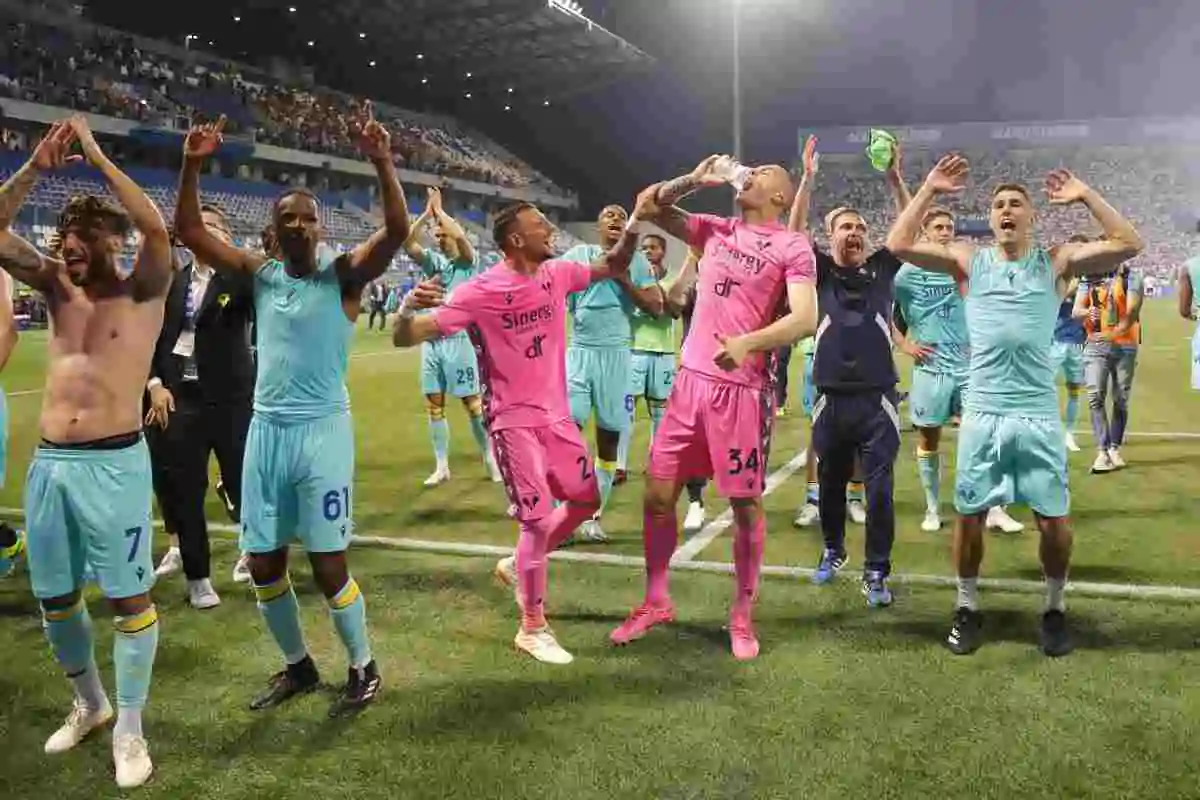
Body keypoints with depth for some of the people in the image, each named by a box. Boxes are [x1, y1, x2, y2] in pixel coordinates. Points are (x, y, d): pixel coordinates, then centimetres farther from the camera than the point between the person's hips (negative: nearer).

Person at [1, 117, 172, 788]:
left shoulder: (144, 292, -2)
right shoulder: (58, 287, 12)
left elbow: (159, 231, -20)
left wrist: (98, 159, -16)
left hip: (114, 462, -6)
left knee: (130, 597, 0)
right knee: (55, 597, 15)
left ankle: (130, 728, 14)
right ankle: (90, 702, 36)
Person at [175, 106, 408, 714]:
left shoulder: (343, 274, -5)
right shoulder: (260, 274, 7)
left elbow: (396, 232, -21)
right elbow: (189, 232, 3)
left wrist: (381, 164, -31)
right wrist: (192, 165, -9)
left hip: (321, 431, -5)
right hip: (266, 430, 5)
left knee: (327, 563, -2)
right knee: (263, 563, 11)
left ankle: (362, 668, 19)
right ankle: (298, 666, 31)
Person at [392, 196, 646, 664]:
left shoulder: (557, 274, -1)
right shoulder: (480, 292, -19)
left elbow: (612, 267, 17)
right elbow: (405, 338, -21)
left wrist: (633, 225, -2)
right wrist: (408, 306, -45)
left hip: (556, 414, 7)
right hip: (514, 421, -7)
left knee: (586, 500, 16)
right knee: (539, 520, -7)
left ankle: (518, 566, 35)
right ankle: (532, 629, 11)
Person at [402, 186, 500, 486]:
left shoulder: (469, 262, -2)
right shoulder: (433, 261, 10)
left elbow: (461, 237, -21)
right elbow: (407, 244, -4)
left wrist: (439, 210, -10)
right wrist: (427, 213, -8)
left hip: (459, 340, -5)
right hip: (431, 341, 5)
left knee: (473, 404, 0)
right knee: (434, 406, 6)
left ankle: (490, 458, 14)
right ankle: (442, 467, 14)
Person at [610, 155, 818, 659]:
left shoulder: (792, 247, -2)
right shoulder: (714, 230, 15)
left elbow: (805, 318, -14)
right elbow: (650, 205, 19)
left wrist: (747, 342, -28)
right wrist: (694, 179, 5)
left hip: (743, 389, -5)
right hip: (692, 379, 6)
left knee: (745, 504, 4)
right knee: (658, 493, 7)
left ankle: (742, 616, 19)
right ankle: (655, 602, 24)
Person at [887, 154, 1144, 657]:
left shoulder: (1057, 262, 5)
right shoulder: (968, 261, 6)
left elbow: (1128, 244, -4)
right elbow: (899, 245, -2)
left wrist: (1085, 195, -3)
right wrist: (930, 190, -2)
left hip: (1038, 415, 0)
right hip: (982, 413, 0)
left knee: (1054, 520, 4)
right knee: (970, 515, 7)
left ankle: (1055, 608, 26)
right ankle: (967, 608, 24)